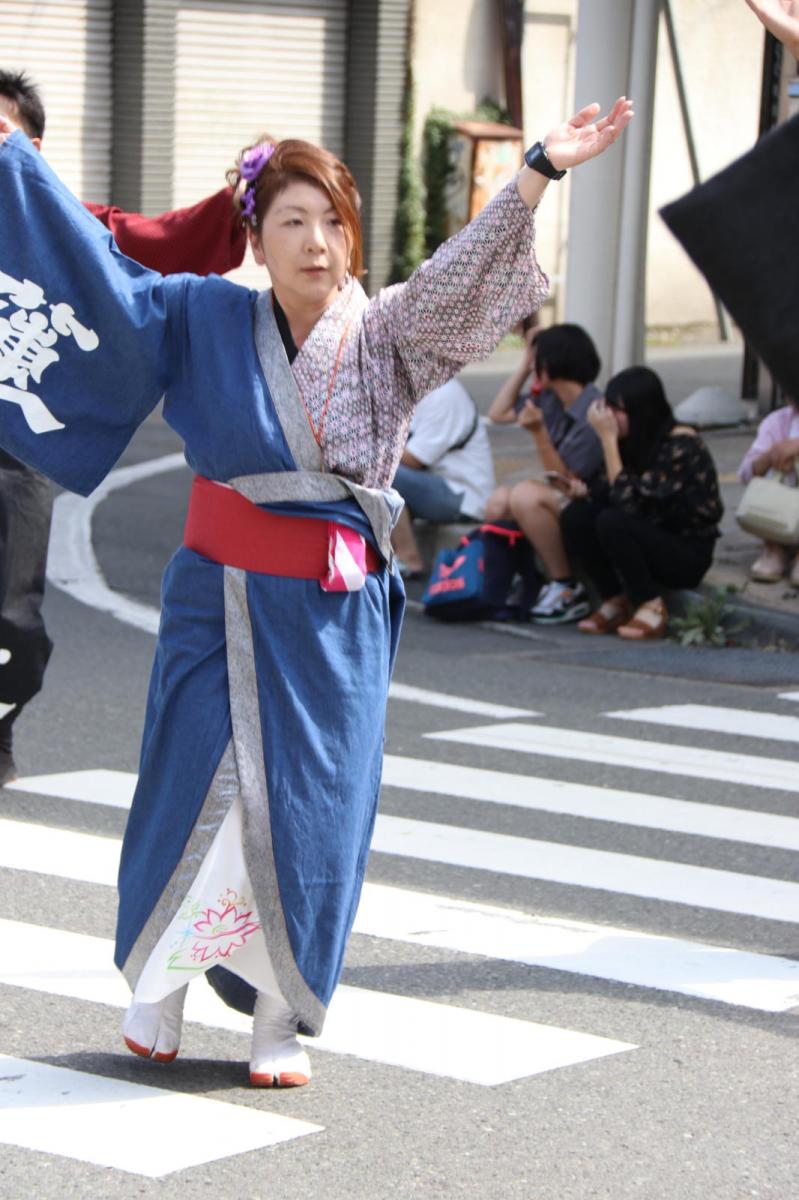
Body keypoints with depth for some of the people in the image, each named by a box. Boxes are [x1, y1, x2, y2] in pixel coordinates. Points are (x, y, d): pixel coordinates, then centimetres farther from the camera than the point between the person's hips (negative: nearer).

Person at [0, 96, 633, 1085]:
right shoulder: (206, 319, 0)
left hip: (333, 614, 1)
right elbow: (96, 266, -1)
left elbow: (457, 273, -14)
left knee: (311, 808, 1)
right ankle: (156, 985, 19)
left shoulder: (384, 337, -1)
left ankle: (283, 1019, 12)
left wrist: (541, 171, -27)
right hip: (221, 599, 0)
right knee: (198, 787, -1)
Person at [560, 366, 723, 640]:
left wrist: (608, 438, -28)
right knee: (575, 517, -14)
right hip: (652, 541, 7)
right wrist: (584, 492, -18)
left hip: (688, 554, -7)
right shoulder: (632, 442, 3)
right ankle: (616, 602, -3)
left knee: (612, 523, -31)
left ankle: (651, 607, -14)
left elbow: (628, 501, -30)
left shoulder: (681, 446, -21)